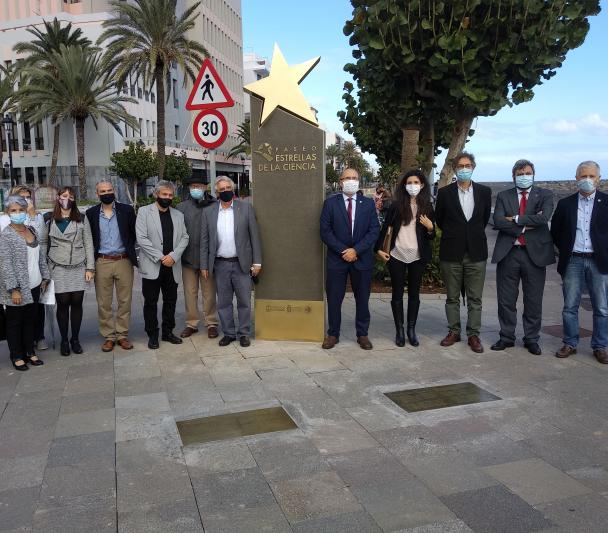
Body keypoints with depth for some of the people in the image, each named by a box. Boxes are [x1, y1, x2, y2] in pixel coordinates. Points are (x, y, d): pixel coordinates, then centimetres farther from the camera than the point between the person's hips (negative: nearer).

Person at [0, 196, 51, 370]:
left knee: (30, 321, 15)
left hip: (34, 286, 6)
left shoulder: (32, 230, 7)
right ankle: (17, 356, 18)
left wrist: (45, 277, 12)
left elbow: (40, 256, 14)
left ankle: (29, 352, 27)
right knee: (15, 323, 7)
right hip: (17, 288, -6)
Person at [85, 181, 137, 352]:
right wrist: (91, 262, 1)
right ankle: (109, 336, 16)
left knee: (125, 301, 6)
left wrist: (131, 254, 0)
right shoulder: (91, 213, 3)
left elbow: (134, 234, 6)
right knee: (104, 303, 5)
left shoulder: (126, 210, 1)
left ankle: (122, 335, 17)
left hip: (123, 260, 0)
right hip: (102, 262, 0)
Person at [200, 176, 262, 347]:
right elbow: (204, 240, 7)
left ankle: (244, 333, 17)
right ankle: (228, 333, 22)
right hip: (220, 264, 2)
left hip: (241, 263, -2)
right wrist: (204, 265, 4)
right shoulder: (208, 212, 5)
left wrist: (257, 262, -4)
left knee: (244, 301, 4)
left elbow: (254, 235, 0)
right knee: (223, 302, 9)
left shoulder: (246, 207, 0)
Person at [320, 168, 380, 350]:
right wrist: (343, 251, -13)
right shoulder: (330, 203, 2)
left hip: (362, 258, 1)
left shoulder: (368, 203, 5)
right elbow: (325, 231, -4)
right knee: (334, 299, 4)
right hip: (337, 258, -1)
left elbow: (374, 231, -2)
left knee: (362, 299, 9)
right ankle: (333, 334, 17)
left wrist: (356, 250, -13)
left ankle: (362, 334, 21)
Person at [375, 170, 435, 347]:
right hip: (397, 255, -1)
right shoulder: (397, 205, -1)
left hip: (417, 257, 1)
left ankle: (411, 330, 20)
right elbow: (385, 227, 2)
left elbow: (431, 236, 7)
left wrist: (430, 228, -14)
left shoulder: (427, 207, 3)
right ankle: (399, 330, 15)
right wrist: (379, 248, -2)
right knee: (397, 294, 5)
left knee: (414, 293, 9)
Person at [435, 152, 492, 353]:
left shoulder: (484, 191, 3)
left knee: (475, 298, 4)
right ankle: (454, 331, 21)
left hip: (476, 253, 1)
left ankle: (473, 335, 14)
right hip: (451, 253, 0)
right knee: (452, 297, 9)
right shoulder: (445, 192, -1)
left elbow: (485, 218, 14)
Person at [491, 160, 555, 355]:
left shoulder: (544, 195, 4)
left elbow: (544, 218, -15)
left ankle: (531, 339, 22)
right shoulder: (503, 196, 8)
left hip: (534, 253, -1)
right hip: (508, 253, 1)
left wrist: (516, 219, -11)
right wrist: (526, 225, -13)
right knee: (506, 300, 8)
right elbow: (498, 221, -8)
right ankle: (506, 337, 22)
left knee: (533, 300, 7)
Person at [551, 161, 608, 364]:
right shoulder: (565, 203, 6)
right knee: (570, 306, 6)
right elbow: (555, 231, 14)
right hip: (573, 261, 1)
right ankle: (570, 344, 17)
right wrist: (565, 250, 8)